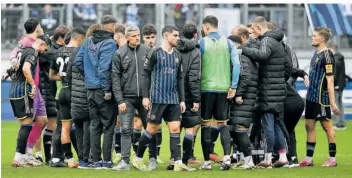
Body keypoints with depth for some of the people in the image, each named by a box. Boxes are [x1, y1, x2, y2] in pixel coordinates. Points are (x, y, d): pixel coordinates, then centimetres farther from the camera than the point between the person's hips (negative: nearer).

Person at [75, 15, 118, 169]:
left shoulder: (89, 41, 8)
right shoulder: (109, 44, -14)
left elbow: (78, 61, 9)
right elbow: (104, 67, -21)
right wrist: (107, 89, -17)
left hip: (90, 88, 7)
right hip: (102, 89, -7)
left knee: (95, 126, 12)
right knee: (108, 126, 1)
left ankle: (96, 160, 12)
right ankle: (107, 161, -1)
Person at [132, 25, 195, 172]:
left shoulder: (177, 56, 13)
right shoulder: (155, 54, -4)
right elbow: (145, 74, -5)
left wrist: (182, 99, 12)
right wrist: (145, 96, -10)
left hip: (174, 99, 5)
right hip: (158, 98, -5)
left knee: (175, 129, -2)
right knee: (152, 129, -1)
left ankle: (178, 163, -5)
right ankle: (138, 159, 13)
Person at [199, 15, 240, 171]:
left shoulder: (202, 43, -4)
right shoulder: (227, 43, 5)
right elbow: (236, 64, -2)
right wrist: (233, 86, 1)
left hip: (206, 88, -3)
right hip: (224, 88, 3)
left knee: (206, 124, 6)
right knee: (222, 123, 11)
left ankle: (207, 162, 5)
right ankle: (227, 157, -8)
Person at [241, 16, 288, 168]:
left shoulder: (268, 40, -12)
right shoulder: (277, 41, 19)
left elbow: (262, 54, -33)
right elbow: (287, 63, 25)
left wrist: (243, 49, -27)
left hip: (269, 89, -10)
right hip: (279, 88, 10)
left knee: (268, 124, -5)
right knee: (275, 124, 15)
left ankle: (268, 159, -3)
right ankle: (283, 156, 15)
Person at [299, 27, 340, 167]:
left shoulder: (326, 55, -15)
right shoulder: (316, 53, 12)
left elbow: (330, 79, -18)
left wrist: (332, 102, -20)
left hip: (321, 98, -9)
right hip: (311, 96, 9)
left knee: (326, 125, -2)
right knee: (309, 125, 9)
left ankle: (332, 158, 5)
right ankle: (309, 159, 13)